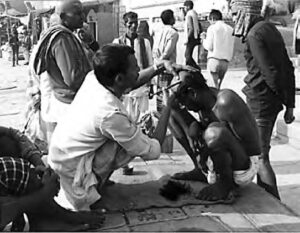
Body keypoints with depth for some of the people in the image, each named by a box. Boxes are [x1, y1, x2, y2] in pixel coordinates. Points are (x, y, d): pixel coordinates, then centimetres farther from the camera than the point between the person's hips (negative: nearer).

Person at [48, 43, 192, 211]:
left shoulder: (93, 78, -13)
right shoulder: (111, 114, -34)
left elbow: (134, 82, 9)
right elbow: (153, 152, -22)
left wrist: (161, 66, -5)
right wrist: (170, 105, -18)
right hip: (71, 166, -8)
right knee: (137, 144, -14)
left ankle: (98, 180, 16)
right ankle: (92, 189, 1)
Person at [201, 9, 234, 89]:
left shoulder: (212, 28, -1)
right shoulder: (230, 29, 12)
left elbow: (209, 47, -6)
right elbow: (231, 47, 11)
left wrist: (203, 39, 11)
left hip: (214, 58, -4)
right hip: (226, 61, 5)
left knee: (216, 85, -4)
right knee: (219, 85, 11)